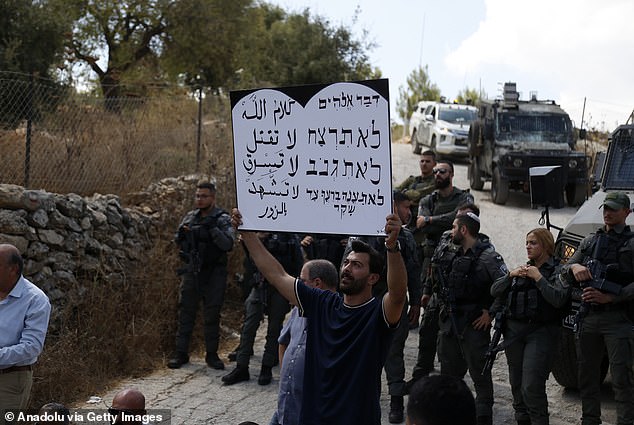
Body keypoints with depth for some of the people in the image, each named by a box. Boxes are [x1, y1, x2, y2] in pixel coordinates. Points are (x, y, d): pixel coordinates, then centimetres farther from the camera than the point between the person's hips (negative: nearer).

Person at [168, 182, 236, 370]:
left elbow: (228, 244, -18)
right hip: (192, 272, 4)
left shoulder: (223, 219, -5)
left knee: (212, 315, 4)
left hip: (214, 275, -3)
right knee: (186, 313, 6)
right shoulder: (190, 217, 8)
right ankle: (181, 353, 13)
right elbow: (179, 242, 17)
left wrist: (213, 229, -26)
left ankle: (212, 354, 14)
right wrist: (182, 234, -4)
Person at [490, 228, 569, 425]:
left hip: (541, 331, -6)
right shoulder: (522, 268, 17)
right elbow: (494, 291, 11)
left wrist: (538, 278, -15)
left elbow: (559, 299, -17)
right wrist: (510, 275, -4)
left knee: (531, 386, -14)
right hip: (513, 329, 6)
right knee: (516, 383, 10)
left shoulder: (556, 270, 0)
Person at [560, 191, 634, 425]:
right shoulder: (589, 241, 16)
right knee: (587, 375, 12)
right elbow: (564, 273, 13)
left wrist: (609, 297, -20)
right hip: (588, 316, 5)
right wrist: (574, 267, -10)